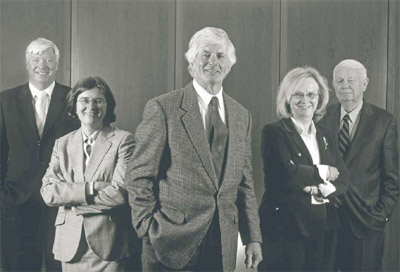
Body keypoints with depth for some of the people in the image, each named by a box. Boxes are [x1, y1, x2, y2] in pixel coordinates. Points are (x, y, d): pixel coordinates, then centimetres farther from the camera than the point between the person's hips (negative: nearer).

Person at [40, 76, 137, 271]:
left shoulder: (123, 140, -3)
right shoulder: (62, 144, 9)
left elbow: (120, 193, -12)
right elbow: (48, 192, -2)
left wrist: (70, 200, -4)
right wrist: (89, 189, -15)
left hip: (108, 244, -3)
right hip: (70, 243, 3)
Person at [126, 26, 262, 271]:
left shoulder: (242, 117, 9)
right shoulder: (162, 108, -6)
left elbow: (245, 183, 11)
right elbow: (139, 177, -6)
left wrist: (253, 238, 7)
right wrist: (150, 230, -10)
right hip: (172, 242, -4)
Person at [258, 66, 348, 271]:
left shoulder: (326, 135, 13)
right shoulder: (274, 131, -6)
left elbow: (342, 179, 7)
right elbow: (287, 173, -19)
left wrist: (324, 190, -14)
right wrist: (324, 172, -6)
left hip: (325, 227, 6)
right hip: (285, 225, -5)